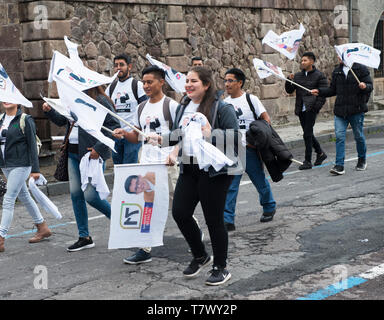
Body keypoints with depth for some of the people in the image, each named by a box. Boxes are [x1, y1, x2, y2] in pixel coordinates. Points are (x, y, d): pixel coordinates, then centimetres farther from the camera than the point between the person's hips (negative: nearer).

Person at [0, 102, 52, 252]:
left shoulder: (25, 120, -8)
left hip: (20, 165, -7)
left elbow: (32, 145, -9)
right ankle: (43, 228, 30)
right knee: (24, 196, 16)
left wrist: (35, 169, -11)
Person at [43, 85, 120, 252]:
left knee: (90, 196, -7)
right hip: (73, 153, 8)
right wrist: (49, 111, 5)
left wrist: (99, 148, -21)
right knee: (75, 194, 8)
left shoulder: (100, 101, -11)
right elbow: (61, 120, 24)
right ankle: (84, 237, 18)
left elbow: (114, 126, -16)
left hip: (92, 155, -8)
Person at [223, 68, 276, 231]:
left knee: (260, 181, 13)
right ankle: (227, 220, -2)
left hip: (249, 149, -3)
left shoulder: (251, 99, -5)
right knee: (229, 186, -4)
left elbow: (266, 119, -7)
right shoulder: (225, 103, 8)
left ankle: (269, 208, 37)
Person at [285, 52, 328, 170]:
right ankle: (320, 153, 32)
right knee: (308, 134, 13)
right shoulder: (298, 76, 14)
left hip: (311, 109, -6)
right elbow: (289, 90, 13)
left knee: (307, 134, -11)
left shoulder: (319, 76, -2)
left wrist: (316, 107, -14)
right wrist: (289, 80, -5)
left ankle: (308, 161, -4)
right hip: (301, 109, 6)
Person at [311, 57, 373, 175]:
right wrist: (319, 91, 6)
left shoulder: (361, 69, -2)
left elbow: (370, 86, -4)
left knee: (359, 136, 9)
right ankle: (339, 165, -6)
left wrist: (365, 86, -26)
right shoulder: (337, 71, 12)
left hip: (356, 109, -3)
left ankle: (362, 160, 31)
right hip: (340, 110, 3)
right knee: (339, 136, -6)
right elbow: (333, 90, 18)